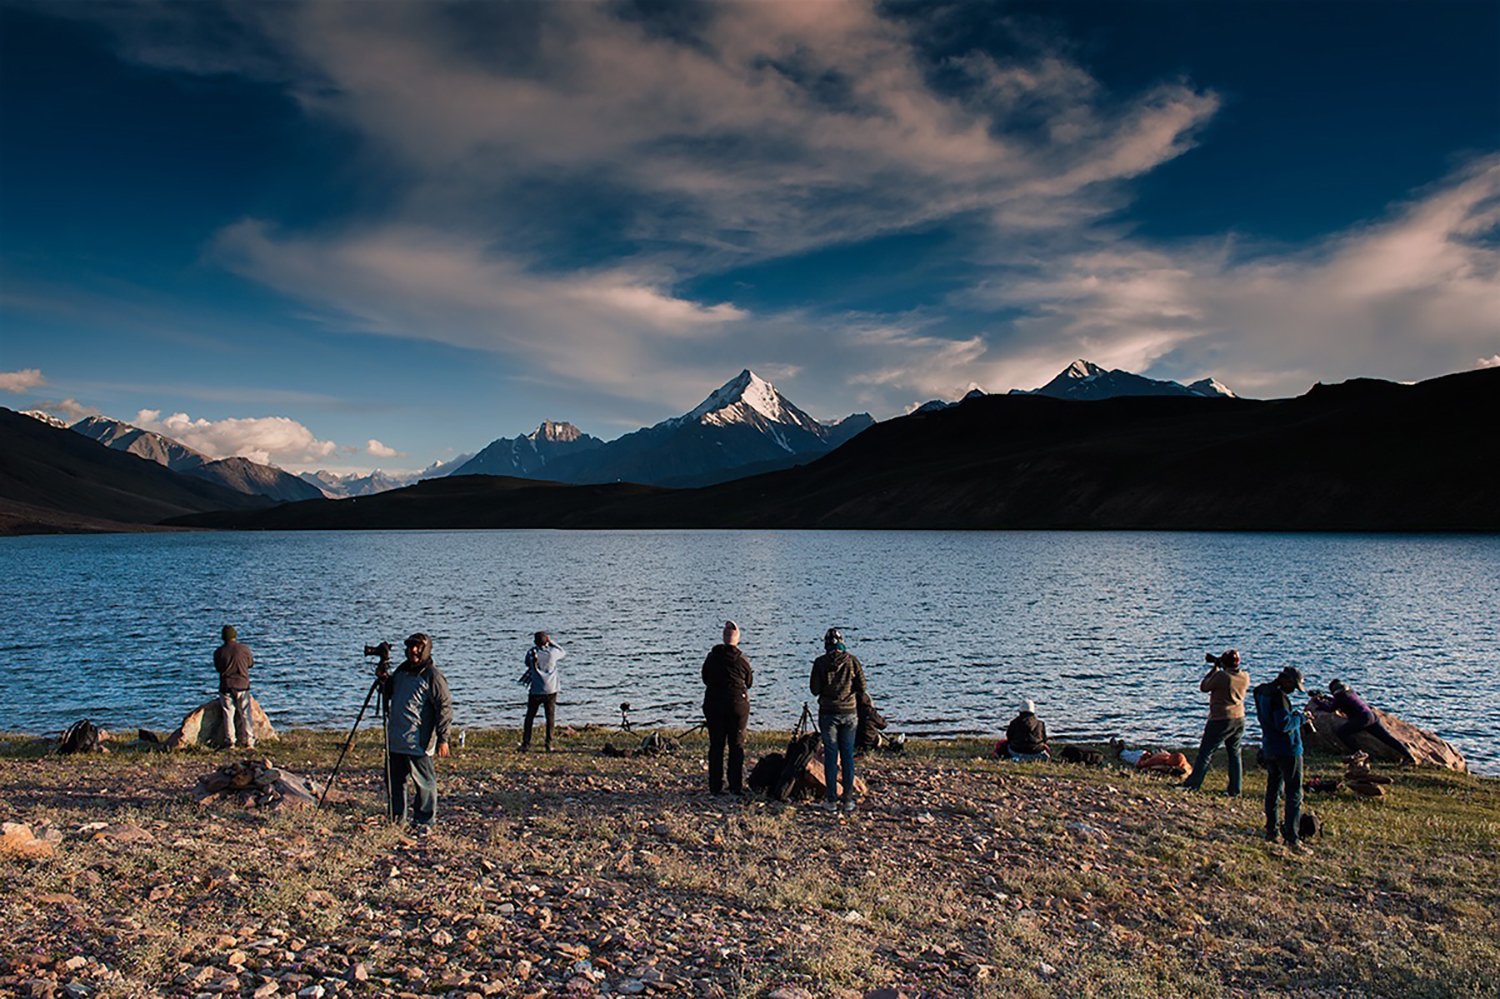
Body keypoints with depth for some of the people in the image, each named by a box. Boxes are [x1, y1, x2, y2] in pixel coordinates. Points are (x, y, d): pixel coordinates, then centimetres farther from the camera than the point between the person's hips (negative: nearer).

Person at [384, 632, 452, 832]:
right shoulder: (401, 670, 13)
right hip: (395, 740, 8)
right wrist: (384, 679, 6)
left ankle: (424, 821, 11)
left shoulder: (433, 675, -11)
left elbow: (444, 707, -13)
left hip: (418, 742, -8)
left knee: (424, 782, -1)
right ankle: (398, 816, 32)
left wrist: (442, 738, -18)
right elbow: (390, 694, 28)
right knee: (394, 780, 17)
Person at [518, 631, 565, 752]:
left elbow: (527, 663, 13)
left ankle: (526, 743, 6)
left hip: (536, 691, 0)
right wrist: (551, 642, 16)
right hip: (551, 690, 0)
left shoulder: (531, 652, -7)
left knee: (529, 717, 9)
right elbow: (563, 653, 15)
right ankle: (549, 744, 4)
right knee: (550, 717, 6)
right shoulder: (552, 652, -7)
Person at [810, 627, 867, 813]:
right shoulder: (852, 660, -4)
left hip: (828, 712, -1)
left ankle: (831, 799, 6)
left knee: (830, 755, 5)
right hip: (849, 712, 1)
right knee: (848, 755, 9)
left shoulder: (820, 662, -7)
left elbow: (814, 689, -5)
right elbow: (862, 687, -2)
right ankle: (848, 799, 10)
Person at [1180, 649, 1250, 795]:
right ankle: (1235, 790, 14)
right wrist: (1219, 669, 10)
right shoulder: (1245, 677, -1)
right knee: (1234, 755, 13)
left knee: (1205, 753, 0)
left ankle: (1192, 784, 2)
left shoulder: (1221, 676, -19)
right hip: (1239, 720, 6)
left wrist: (1215, 669, 0)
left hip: (1221, 720, -6)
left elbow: (1203, 687, -6)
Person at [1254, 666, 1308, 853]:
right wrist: (1299, 717, -10)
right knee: (1294, 794, -4)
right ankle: (1291, 839, -7)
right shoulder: (1279, 696, -21)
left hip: (1269, 749, 9)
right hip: (1287, 750, -9)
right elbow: (1283, 724, -26)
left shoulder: (1262, 693, 8)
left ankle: (1271, 832, 24)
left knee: (1273, 789, 18)